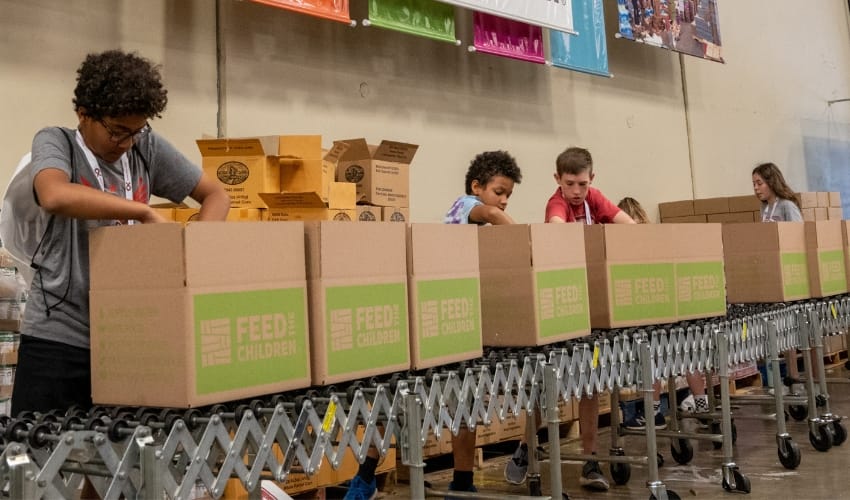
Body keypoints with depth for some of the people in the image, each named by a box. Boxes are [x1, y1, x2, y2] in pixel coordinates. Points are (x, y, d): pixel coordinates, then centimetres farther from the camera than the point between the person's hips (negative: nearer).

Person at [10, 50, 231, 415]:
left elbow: (216, 196, 11)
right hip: (58, 338, -3)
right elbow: (55, 196, -28)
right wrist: (146, 213, -22)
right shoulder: (55, 142, -5)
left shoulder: (148, 148, 5)